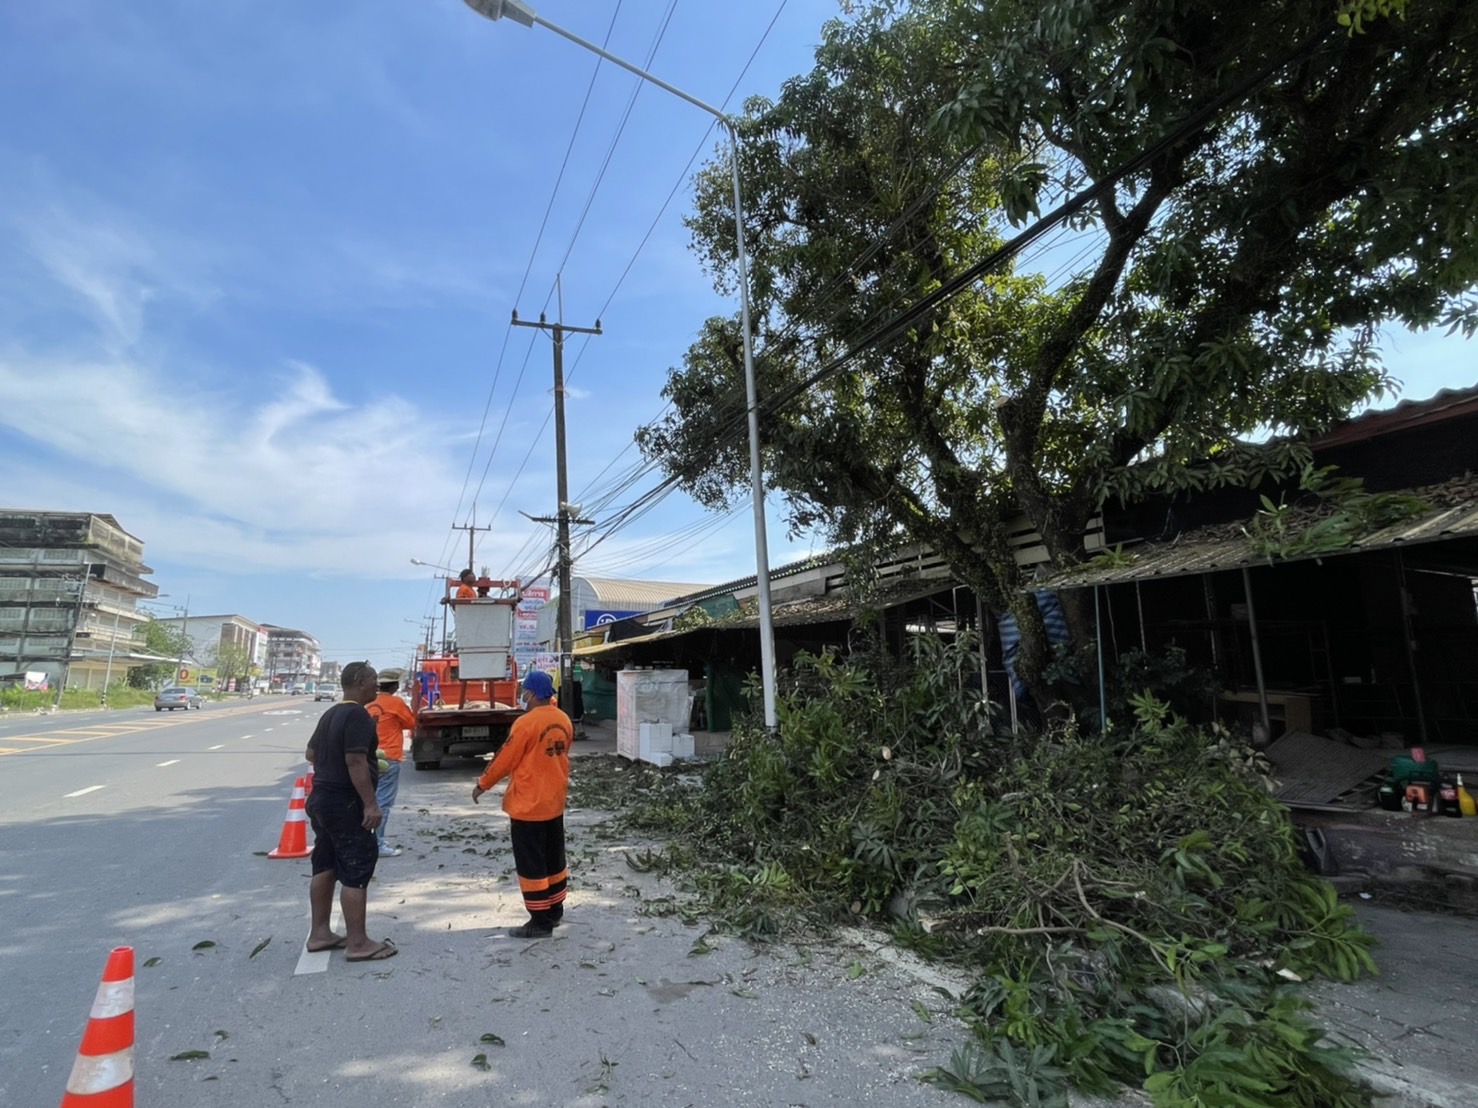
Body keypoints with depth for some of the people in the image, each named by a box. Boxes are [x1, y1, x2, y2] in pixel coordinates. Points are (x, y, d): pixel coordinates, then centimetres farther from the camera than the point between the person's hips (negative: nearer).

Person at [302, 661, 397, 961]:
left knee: (325, 866, 17)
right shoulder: (357, 715, -19)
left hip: (322, 797, 10)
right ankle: (358, 943, -1)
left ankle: (319, 933, 26)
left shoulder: (330, 714, 13)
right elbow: (356, 762, -26)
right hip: (345, 803, -10)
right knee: (356, 869, -5)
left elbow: (311, 753, 22)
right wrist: (370, 803, -26)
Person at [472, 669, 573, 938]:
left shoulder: (527, 722, -20)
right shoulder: (564, 721, 3)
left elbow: (505, 758, -12)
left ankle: (540, 922, 8)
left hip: (528, 805, -8)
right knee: (553, 859, 17)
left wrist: (482, 785, 2)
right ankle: (554, 911, 28)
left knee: (531, 864, 2)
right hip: (554, 802, 8)